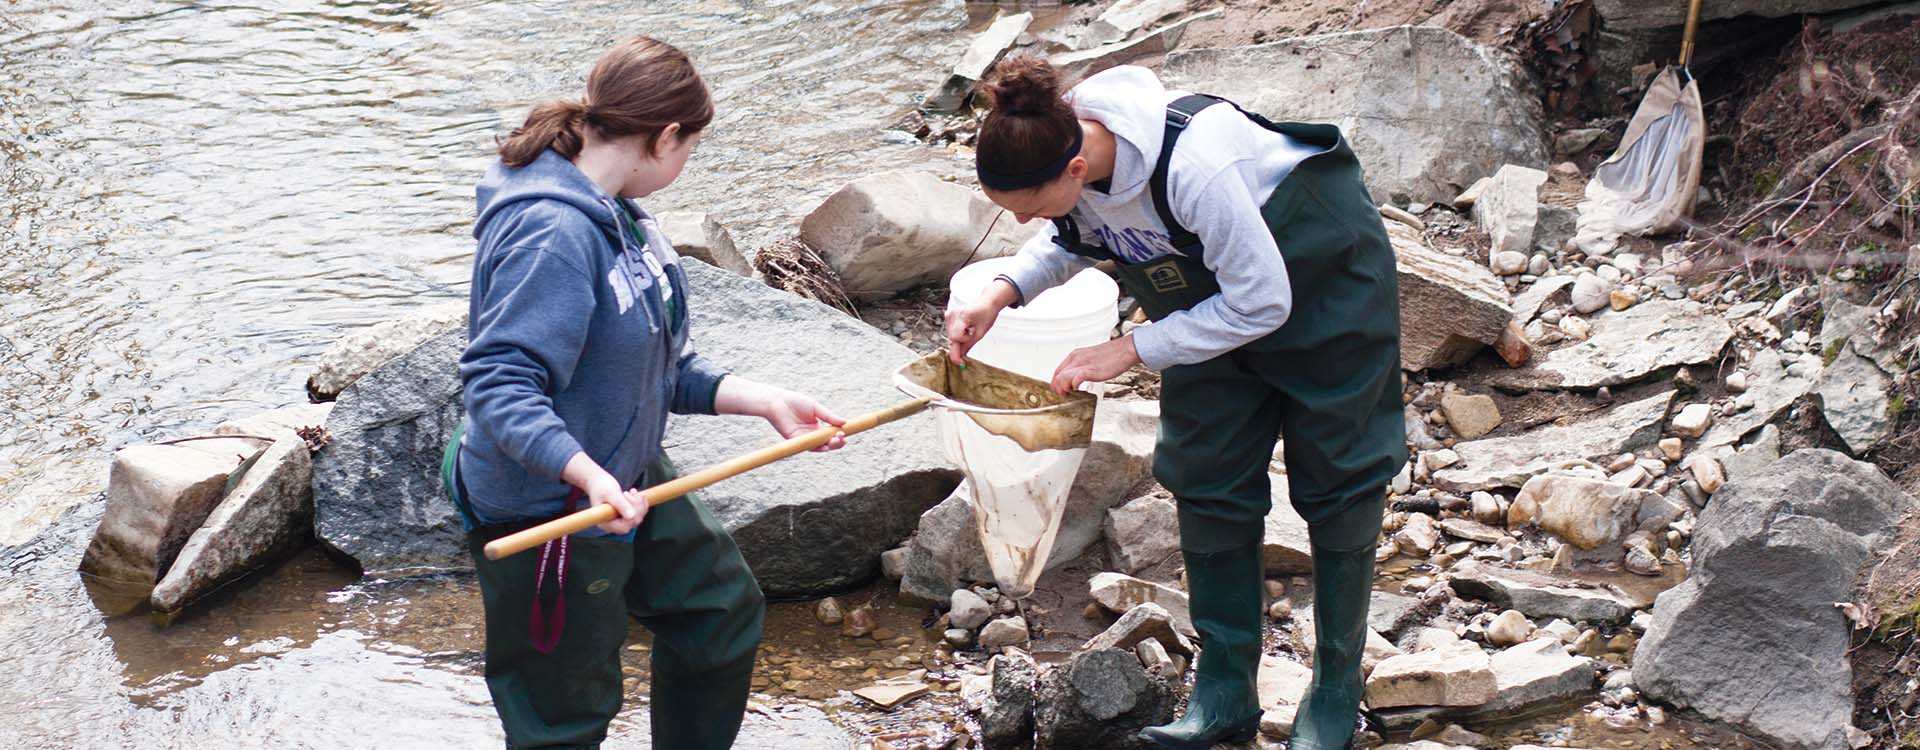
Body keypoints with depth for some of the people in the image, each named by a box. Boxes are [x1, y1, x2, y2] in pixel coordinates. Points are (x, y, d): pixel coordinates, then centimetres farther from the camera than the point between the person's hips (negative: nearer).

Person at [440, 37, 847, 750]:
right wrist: (589, 475, -46)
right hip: (549, 514, -10)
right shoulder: (551, 233, -28)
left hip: (631, 478, 10)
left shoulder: (616, 211, 3)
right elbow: (500, 384, -35)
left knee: (723, 606, 25)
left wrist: (766, 402, 1)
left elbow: (664, 366, 9)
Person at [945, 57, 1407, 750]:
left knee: (1334, 478, 4)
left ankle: (1337, 691, 18)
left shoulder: (1191, 166, -43)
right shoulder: (1057, 151, -22)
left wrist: (1130, 350, -28)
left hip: (1322, 272, -6)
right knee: (1206, 480, 4)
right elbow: (1074, 236, 2)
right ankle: (1225, 691, 14)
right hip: (1216, 287, 6)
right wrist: (1001, 293, -16)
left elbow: (1262, 303, -30)